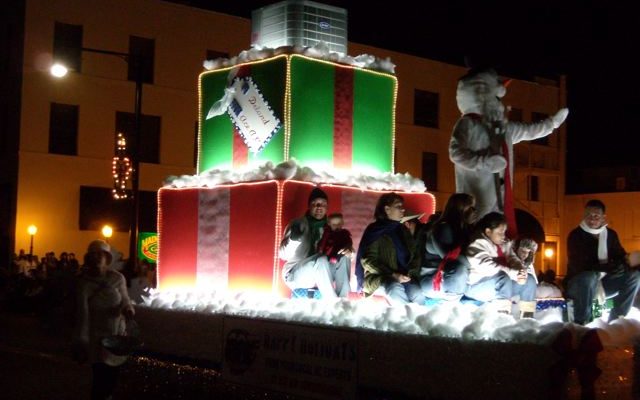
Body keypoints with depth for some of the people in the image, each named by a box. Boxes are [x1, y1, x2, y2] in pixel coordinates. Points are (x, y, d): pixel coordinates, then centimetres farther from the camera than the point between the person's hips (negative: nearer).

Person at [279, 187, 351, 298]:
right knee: (321, 260, -33)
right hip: (295, 275, -5)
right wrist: (294, 239, -39)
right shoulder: (298, 225, -9)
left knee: (344, 258, -18)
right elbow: (284, 255, -17)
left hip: (320, 274, 5)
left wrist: (347, 250, -22)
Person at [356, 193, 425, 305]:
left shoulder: (403, 230, 19)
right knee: (396, 289, -38)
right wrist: (392, 275, -16)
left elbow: (414, 255, 18)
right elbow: (368, 261, -5)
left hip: (404, 276, 4)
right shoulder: (375, 231, 2)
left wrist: (410, 273, -5)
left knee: (417, 293, -31)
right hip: (380, 277, -4)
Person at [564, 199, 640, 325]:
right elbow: (577, 266, -22)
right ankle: (581, 324, -28)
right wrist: (607, 268, -28)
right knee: (589, 277, -39)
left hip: (602, 282, 6)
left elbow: (620, 256, 7)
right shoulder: (576, 235, -12)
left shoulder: (611, 234, 5)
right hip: (578, 284, -6)